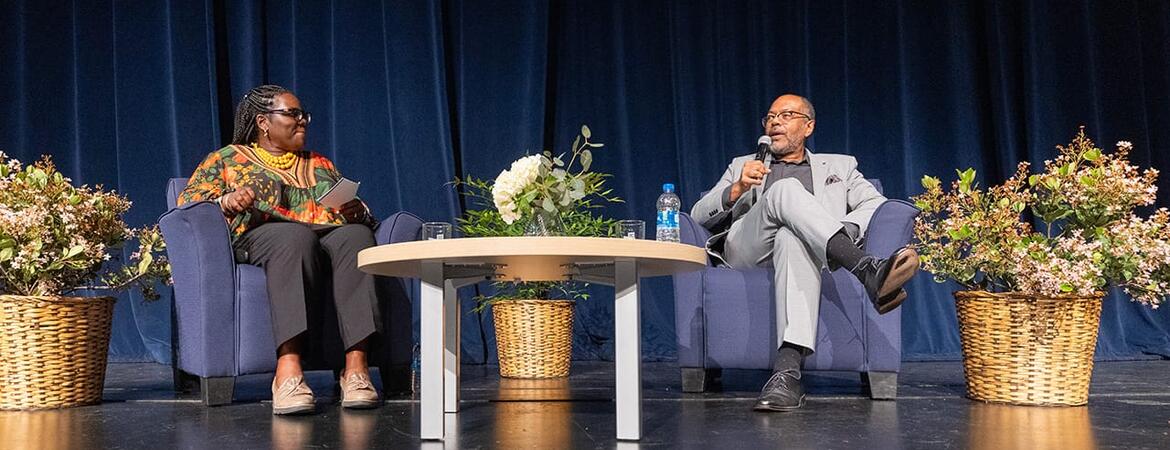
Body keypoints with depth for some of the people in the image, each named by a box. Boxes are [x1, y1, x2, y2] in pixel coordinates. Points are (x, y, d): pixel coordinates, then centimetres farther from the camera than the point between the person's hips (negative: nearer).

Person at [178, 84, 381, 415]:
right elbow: (187, 206, 11)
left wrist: (358, 211, 3)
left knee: (356, 235, -35)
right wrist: (225, 202, -9)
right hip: (261, 237, -3)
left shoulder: (321, 165, 34)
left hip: (332, 235, 3)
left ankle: (356, 366, -46)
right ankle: (288, 370, -52)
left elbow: (359, 216, 28)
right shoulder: (226, 159, 24)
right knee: (296, 236, -41)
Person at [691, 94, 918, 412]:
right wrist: (737, 189, -4)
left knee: (793, 239, -40)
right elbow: (699, 216, 17)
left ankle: (787, 370, -56)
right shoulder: (742, 165, 32)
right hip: (745, 250, 0)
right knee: (786, 188, -31)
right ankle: (867, 270, -50)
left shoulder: (839, 166, 31)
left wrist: (843, 228, -8)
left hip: (799, 245, 0)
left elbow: (877, 206, 14)